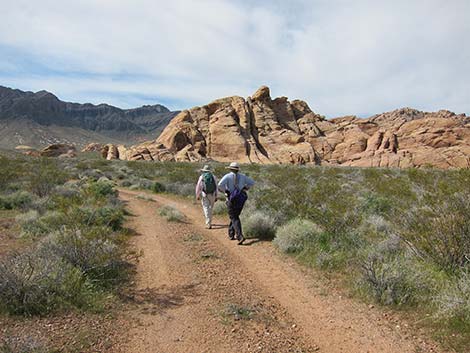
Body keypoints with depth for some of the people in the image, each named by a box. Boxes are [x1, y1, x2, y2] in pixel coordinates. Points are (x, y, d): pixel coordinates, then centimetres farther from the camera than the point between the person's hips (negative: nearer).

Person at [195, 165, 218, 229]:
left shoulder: (201, 177, -2)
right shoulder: (213, 177, 3)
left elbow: (198, 187, -1)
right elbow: (216, 187, 3)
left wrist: (197, 196, 8)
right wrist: (216, 197, 9)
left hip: (204, 195, -2)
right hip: (212, 195, 2)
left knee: (206, 208, -1)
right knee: (210, 208, 17)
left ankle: (208, 224, -9)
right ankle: (209, 222, 29)